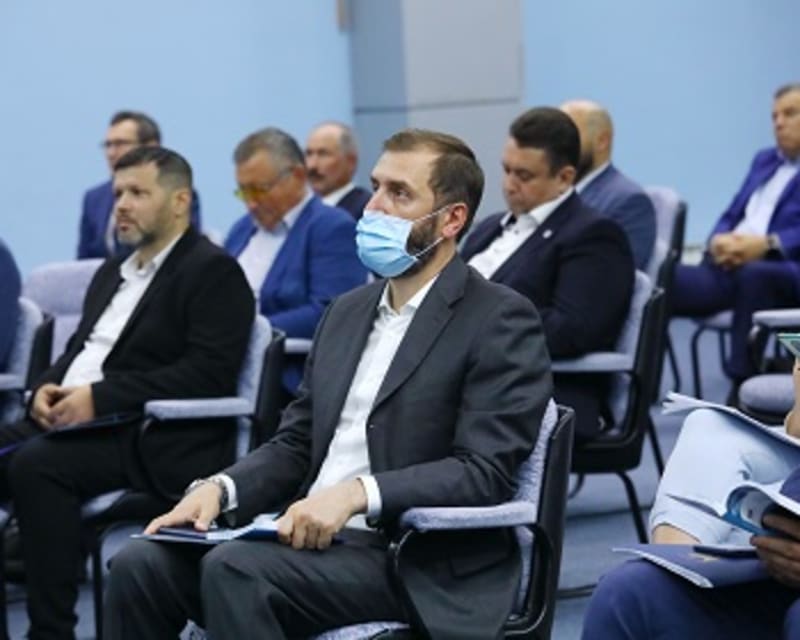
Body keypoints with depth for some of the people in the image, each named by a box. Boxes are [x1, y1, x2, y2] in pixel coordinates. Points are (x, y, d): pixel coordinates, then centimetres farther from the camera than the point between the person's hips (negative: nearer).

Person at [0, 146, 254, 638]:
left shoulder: (214, 272, -3)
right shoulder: (112, 273, 24)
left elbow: (209, 372, -15)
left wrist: (101, 396, -19)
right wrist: (47, 388, 2)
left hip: (156, 439, -8)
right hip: (73, 422, 8)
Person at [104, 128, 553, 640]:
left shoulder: (502, 321, -5)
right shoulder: (349, 311, 19)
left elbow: (486, 471, -15)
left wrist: (356, 493, -26)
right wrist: (220, 488, -2)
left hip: (419, 563, -7)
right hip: (316, 536, 7)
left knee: (235, 569, -30)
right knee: (143, 565, -14)